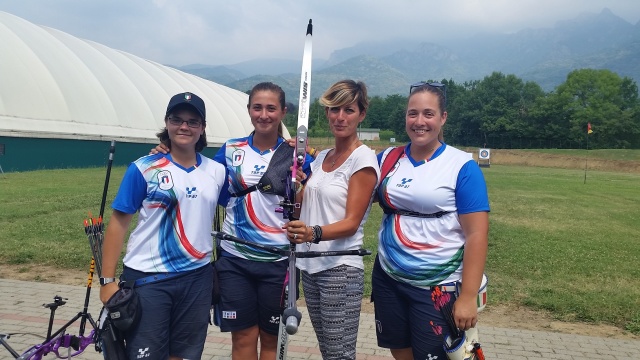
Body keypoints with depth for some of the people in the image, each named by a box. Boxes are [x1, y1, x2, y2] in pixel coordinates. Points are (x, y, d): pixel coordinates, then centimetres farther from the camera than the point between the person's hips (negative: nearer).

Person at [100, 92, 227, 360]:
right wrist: (107, 280, -8)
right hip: (147, 279, -3)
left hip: (197, 278, 3)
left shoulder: (217, 172, 4)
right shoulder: (143, 169, -7)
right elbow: (119, 223, -6)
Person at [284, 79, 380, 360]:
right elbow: (302, 205, 14)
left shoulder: (363, 158, -11)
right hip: (310, 265, 7)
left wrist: (314, 233, -34)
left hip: (341, 269, -7)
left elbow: (351, 222, -16)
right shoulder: (321, 157, 12)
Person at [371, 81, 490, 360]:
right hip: (387, 279, 5)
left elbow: (476, 235, -13)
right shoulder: (387, 159, 3)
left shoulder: (462, 166, -10)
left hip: (437, 287, -4)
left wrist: (467, 297, -16)